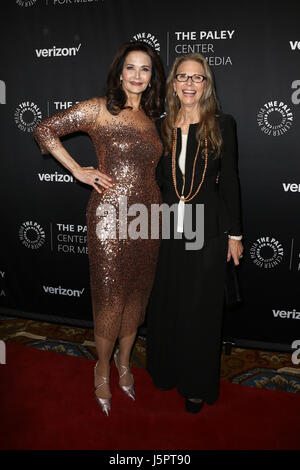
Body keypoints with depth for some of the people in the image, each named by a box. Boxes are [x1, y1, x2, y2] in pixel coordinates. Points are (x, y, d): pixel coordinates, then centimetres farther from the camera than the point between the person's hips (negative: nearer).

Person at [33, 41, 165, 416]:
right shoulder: (99, 108, -3)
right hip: (110, 214, -5)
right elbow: (44, 130, -2)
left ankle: (124, 360, 36)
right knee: (110, 297, 2)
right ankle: (103, 369, 26)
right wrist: (79, 171, -7)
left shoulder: (151, 118, 13)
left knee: (137, 293, 14)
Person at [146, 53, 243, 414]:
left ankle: (197, 385, 27)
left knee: (200, 309, 7)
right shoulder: (162, 127, 5)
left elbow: (229, 180, -2)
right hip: (168, 230, 3)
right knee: (166, 304, 14)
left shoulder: (222, 125, -2)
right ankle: (167, 371, 37)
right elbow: (158, 180, 9)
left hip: (207, 231, -3)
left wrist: (234, 234, -2)